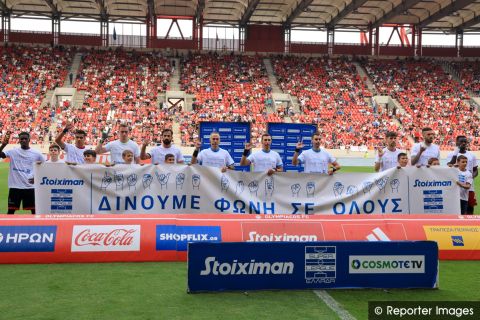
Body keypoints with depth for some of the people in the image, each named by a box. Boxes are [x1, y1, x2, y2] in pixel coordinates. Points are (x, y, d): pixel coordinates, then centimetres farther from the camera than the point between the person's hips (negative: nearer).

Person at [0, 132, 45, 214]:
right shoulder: (13, 152, 2)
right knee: (11, 210, 6)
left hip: (30, 186, 0)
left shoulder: (36, 154, 2)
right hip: (15, 186, 0)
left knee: (34, 209, 5)